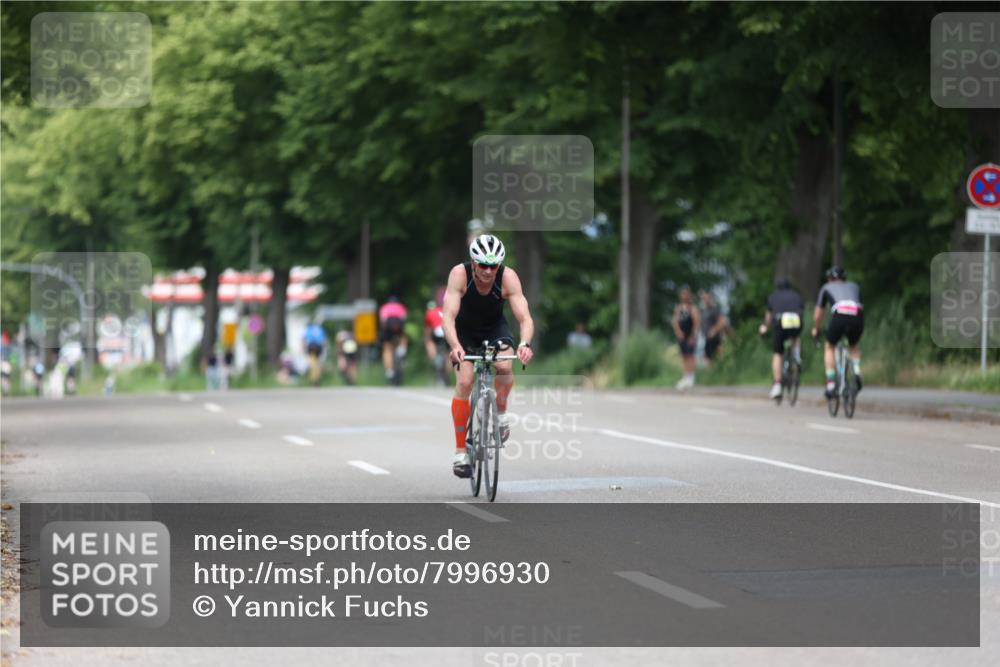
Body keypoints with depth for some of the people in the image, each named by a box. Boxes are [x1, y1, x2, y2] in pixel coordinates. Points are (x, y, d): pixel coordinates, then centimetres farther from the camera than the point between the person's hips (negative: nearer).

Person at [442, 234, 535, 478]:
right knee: (464, 382, -17)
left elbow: (524, 317, -33)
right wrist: (455, 346, -57)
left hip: (495, 326, 1)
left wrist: (525, 344, -53)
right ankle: (460, 452, -8)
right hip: (464, 329, -1)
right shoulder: (460, 274, -31)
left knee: (505, 367, -28)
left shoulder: (508, 277, -28)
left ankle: (500, 411, 4)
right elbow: (448, 316, -39)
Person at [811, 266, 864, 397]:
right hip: (858, 316, 2)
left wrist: (815, 330, 52)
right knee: (853, 347, 30)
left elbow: (818, 312, 36)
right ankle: (857, 373, 4)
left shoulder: (827, 288, 29)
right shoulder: (854, 286, 35)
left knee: (830, 347, 23)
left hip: (839, 315, -2)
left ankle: (831, 384, 13)